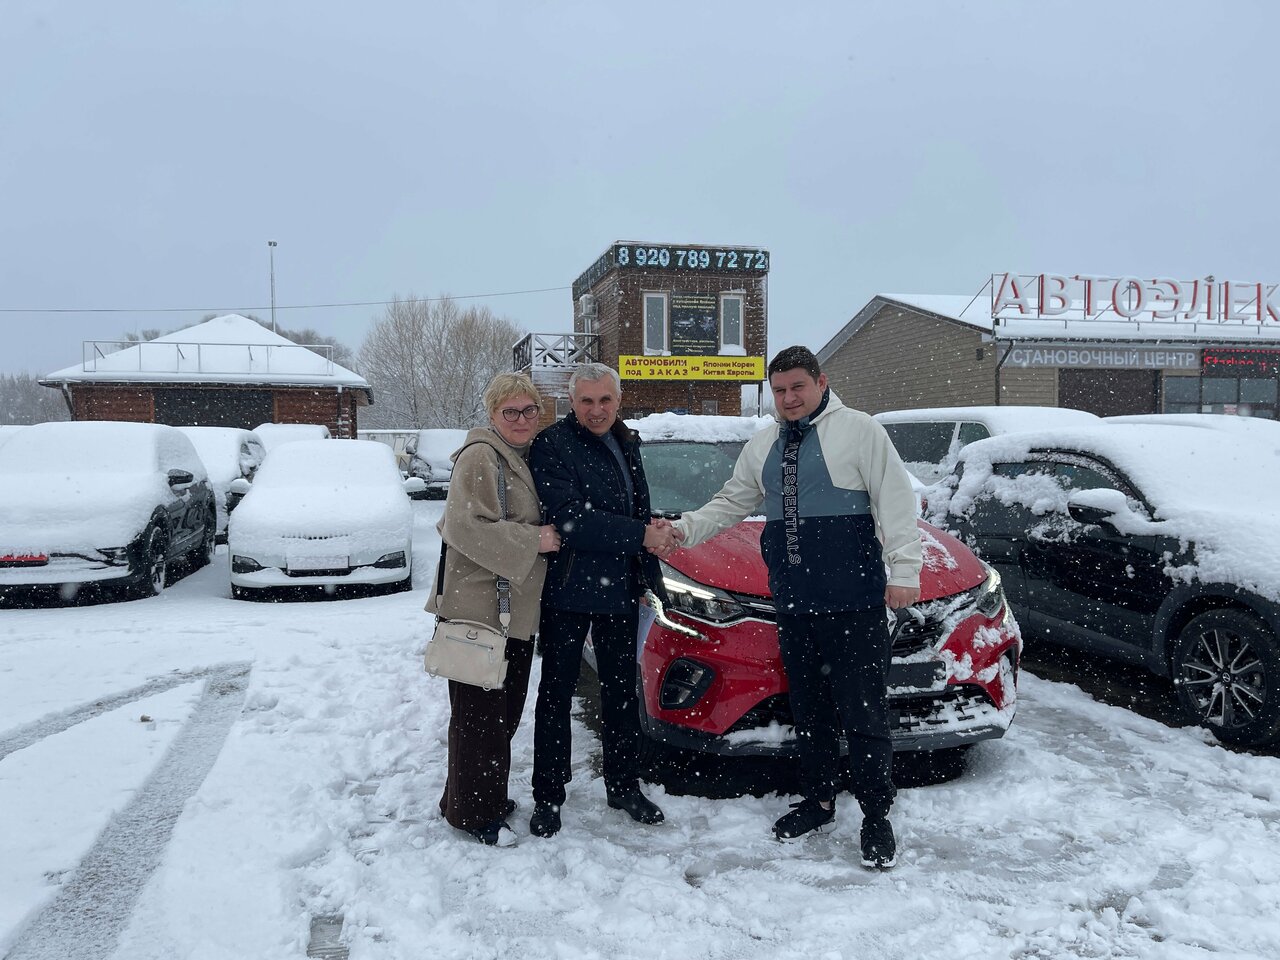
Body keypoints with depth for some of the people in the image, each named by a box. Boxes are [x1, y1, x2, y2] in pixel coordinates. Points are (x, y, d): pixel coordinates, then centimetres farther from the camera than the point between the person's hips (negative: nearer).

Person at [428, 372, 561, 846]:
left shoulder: (527, 457, 17)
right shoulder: (480, 456, -13)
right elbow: (466, 526, -21)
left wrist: (545, 536, 13)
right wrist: (532, 541, -19)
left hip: (515, 607, 9)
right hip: (478, 605, -9)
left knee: (505, 710, 17)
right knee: (482, 712, -2)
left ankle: (490, 796, 31)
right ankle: (471, 811, 10)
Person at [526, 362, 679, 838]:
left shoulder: (625, 445, 12)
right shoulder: (552, 445, -11)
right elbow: (569, 517, -22)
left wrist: (651, 576, 13)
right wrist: (641, 536, -22)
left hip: (619, 589, 6)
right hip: (567, 589, -6)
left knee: (622, 692, 14)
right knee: (556, 694, 5)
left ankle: (624, 787, 28)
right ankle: (547, 797, 16)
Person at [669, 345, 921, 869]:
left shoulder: (858, 430, -3)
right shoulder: (763, 444, 15)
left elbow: (896, 504, -6)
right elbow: (731, 502, 20)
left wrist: (903, 570, -13)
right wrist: (686, 529, 5)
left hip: (854, 602, -6)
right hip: (792, 604, 6)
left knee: (863, 714, -2)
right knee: (808, 710, 15)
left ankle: (877, 818, 11)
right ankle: (818, 801, 30)